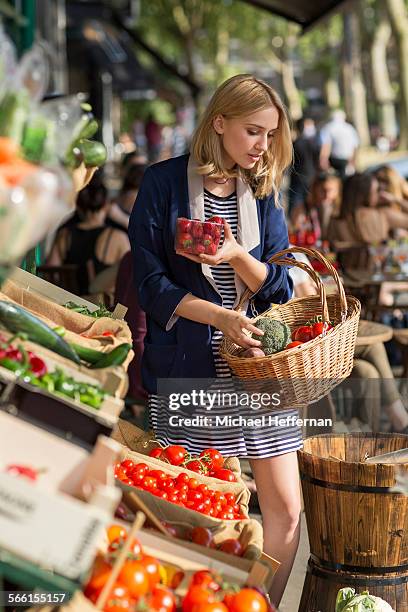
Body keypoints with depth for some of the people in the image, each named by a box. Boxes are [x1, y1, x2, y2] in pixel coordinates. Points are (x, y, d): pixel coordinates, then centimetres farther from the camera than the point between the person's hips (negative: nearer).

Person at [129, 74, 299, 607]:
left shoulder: (263, 192, 10)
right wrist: (219, 316, -18)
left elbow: (278, 287, 5)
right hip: (188, 368, -3)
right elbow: (150, 280, -6)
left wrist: (238, 257, -16)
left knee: (285, 507, 3)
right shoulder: (164, 183, -2)